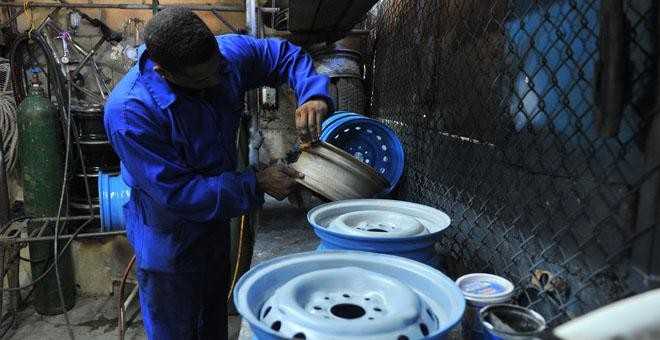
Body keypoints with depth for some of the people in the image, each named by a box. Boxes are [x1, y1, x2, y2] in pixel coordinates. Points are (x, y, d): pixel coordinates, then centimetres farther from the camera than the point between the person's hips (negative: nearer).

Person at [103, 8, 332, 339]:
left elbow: (285, 54, -1)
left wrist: (314, 94, -21)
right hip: (169, 241, -5)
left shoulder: (229, 53, -17)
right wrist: (256, 184, -26)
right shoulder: (130, 111, -32)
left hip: (217, 222, 6)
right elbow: (177, 193, -28)